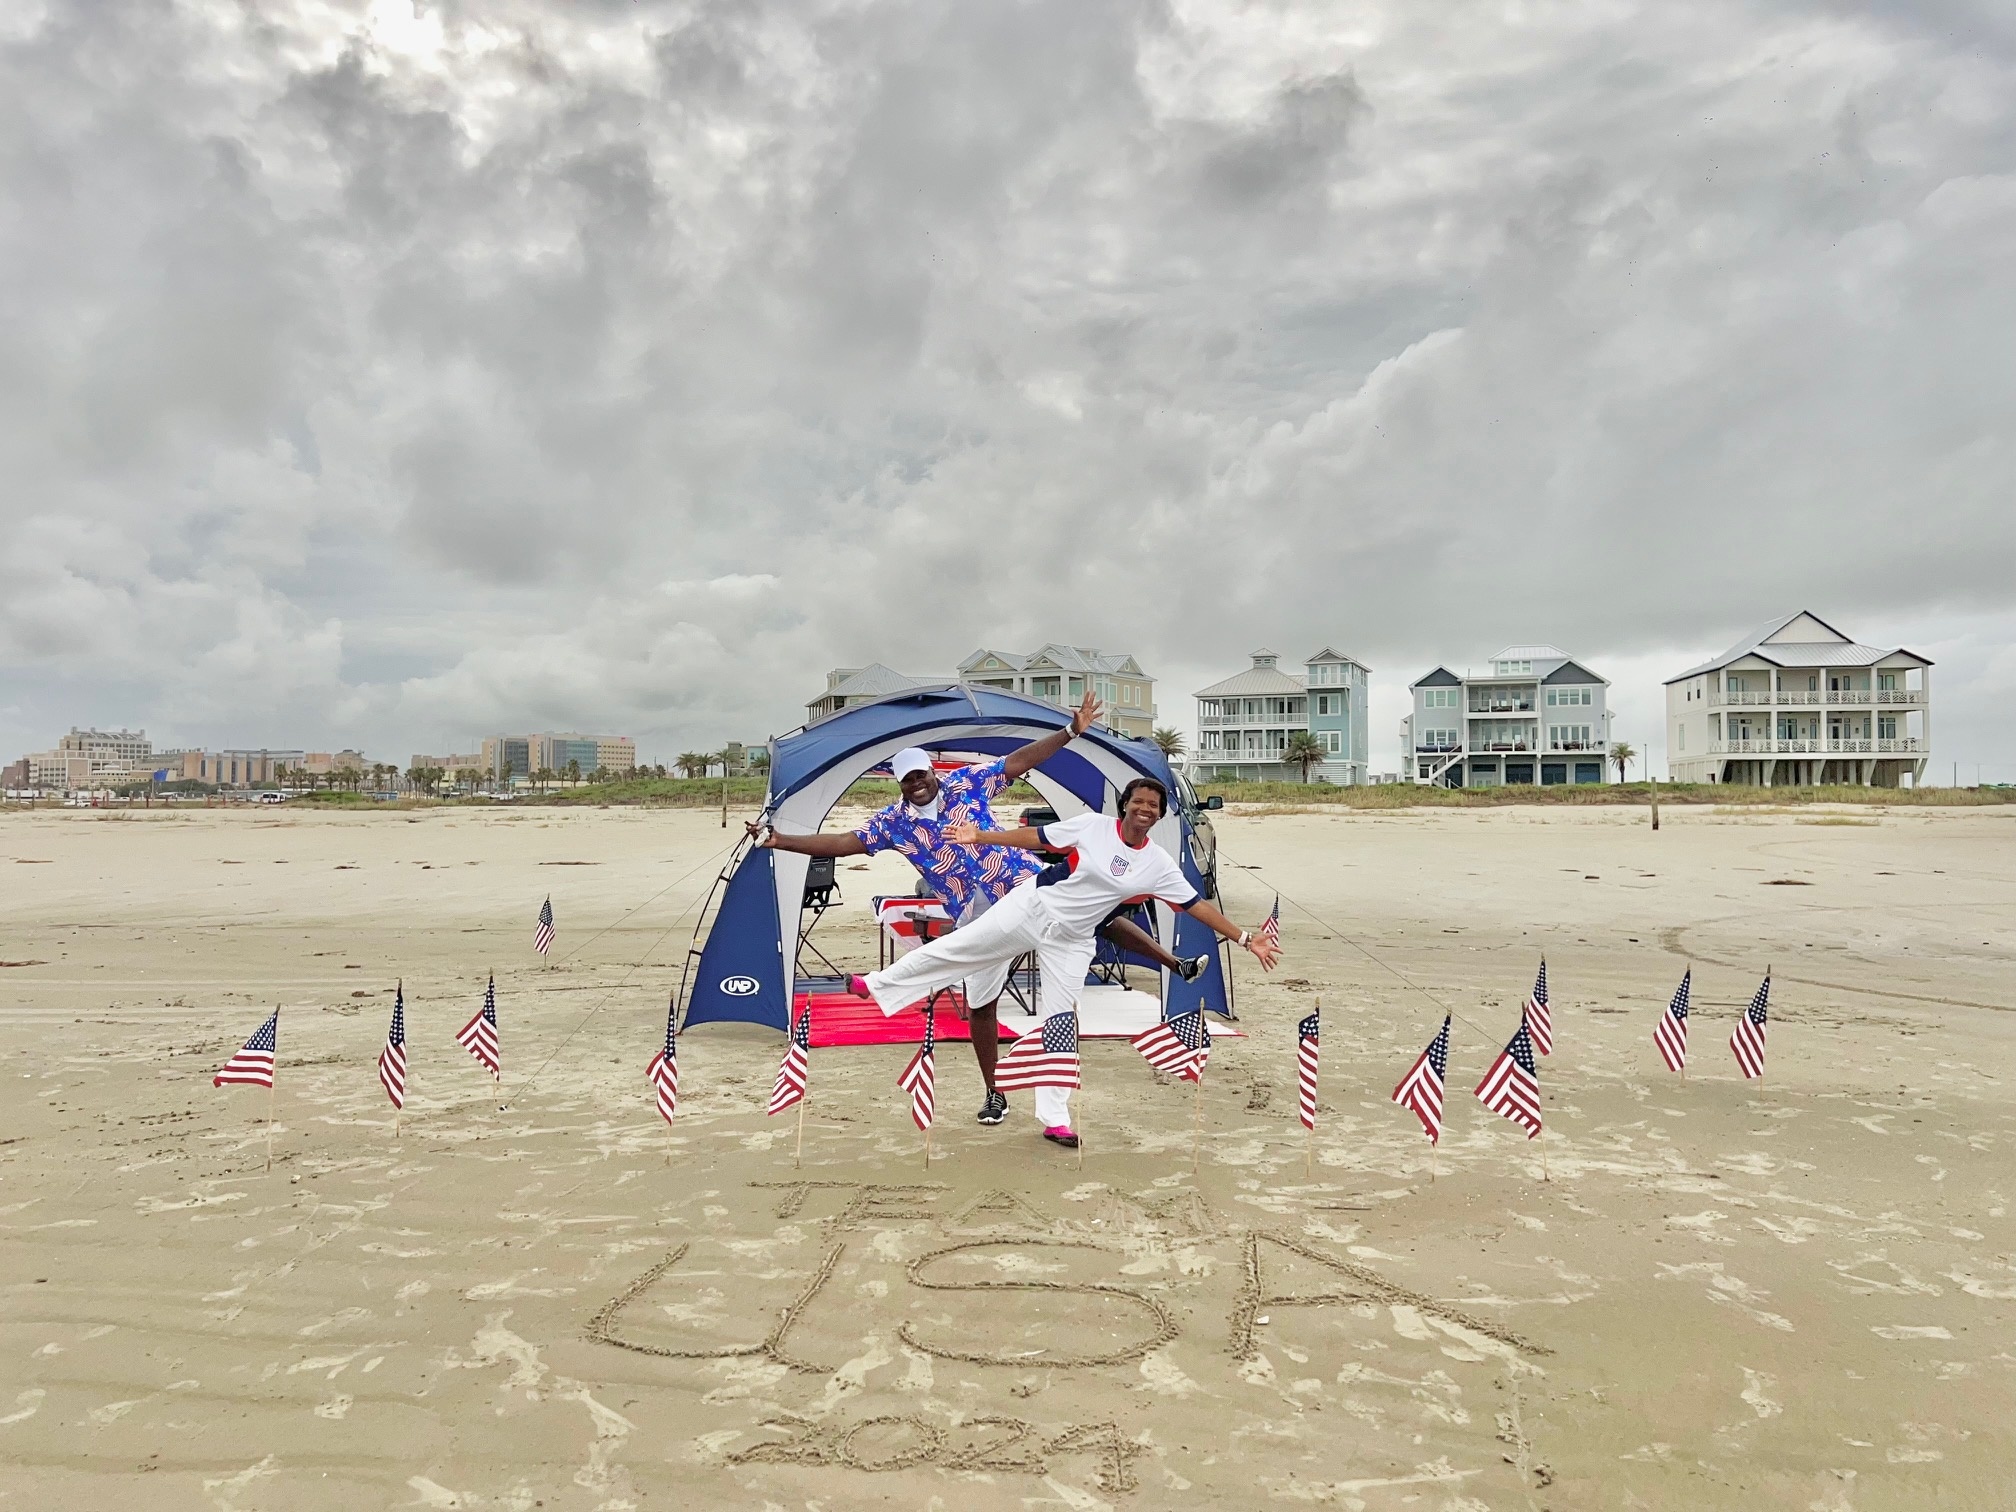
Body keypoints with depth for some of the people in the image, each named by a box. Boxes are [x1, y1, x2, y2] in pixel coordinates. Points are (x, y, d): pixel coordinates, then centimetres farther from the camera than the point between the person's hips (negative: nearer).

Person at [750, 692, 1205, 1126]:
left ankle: (1176, 964, 22)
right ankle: (994, 1095, 21)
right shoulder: (893, 822, -1)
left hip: (1028, 882, -1)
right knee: (980, 1006, 4)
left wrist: (1072, 731, -12)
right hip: (979, 917, 1)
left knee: (1100, 914, 1)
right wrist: (779, 840, -11)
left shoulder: (965, 782, -3)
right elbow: (843, 843, -3)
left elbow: (1019, 761, -5)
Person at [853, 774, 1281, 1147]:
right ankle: (878, 984, 19)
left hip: (1070, 942, 1)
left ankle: (1054, 1119, 13)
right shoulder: (1093, 825, -11)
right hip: (1031, 907, -1)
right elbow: (1037, 838, -5)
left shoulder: (1159, 864, -8)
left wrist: (1246, 938, -8)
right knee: (958, 947, 0)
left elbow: (1196, 906, -5)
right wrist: (982, 836, -7)